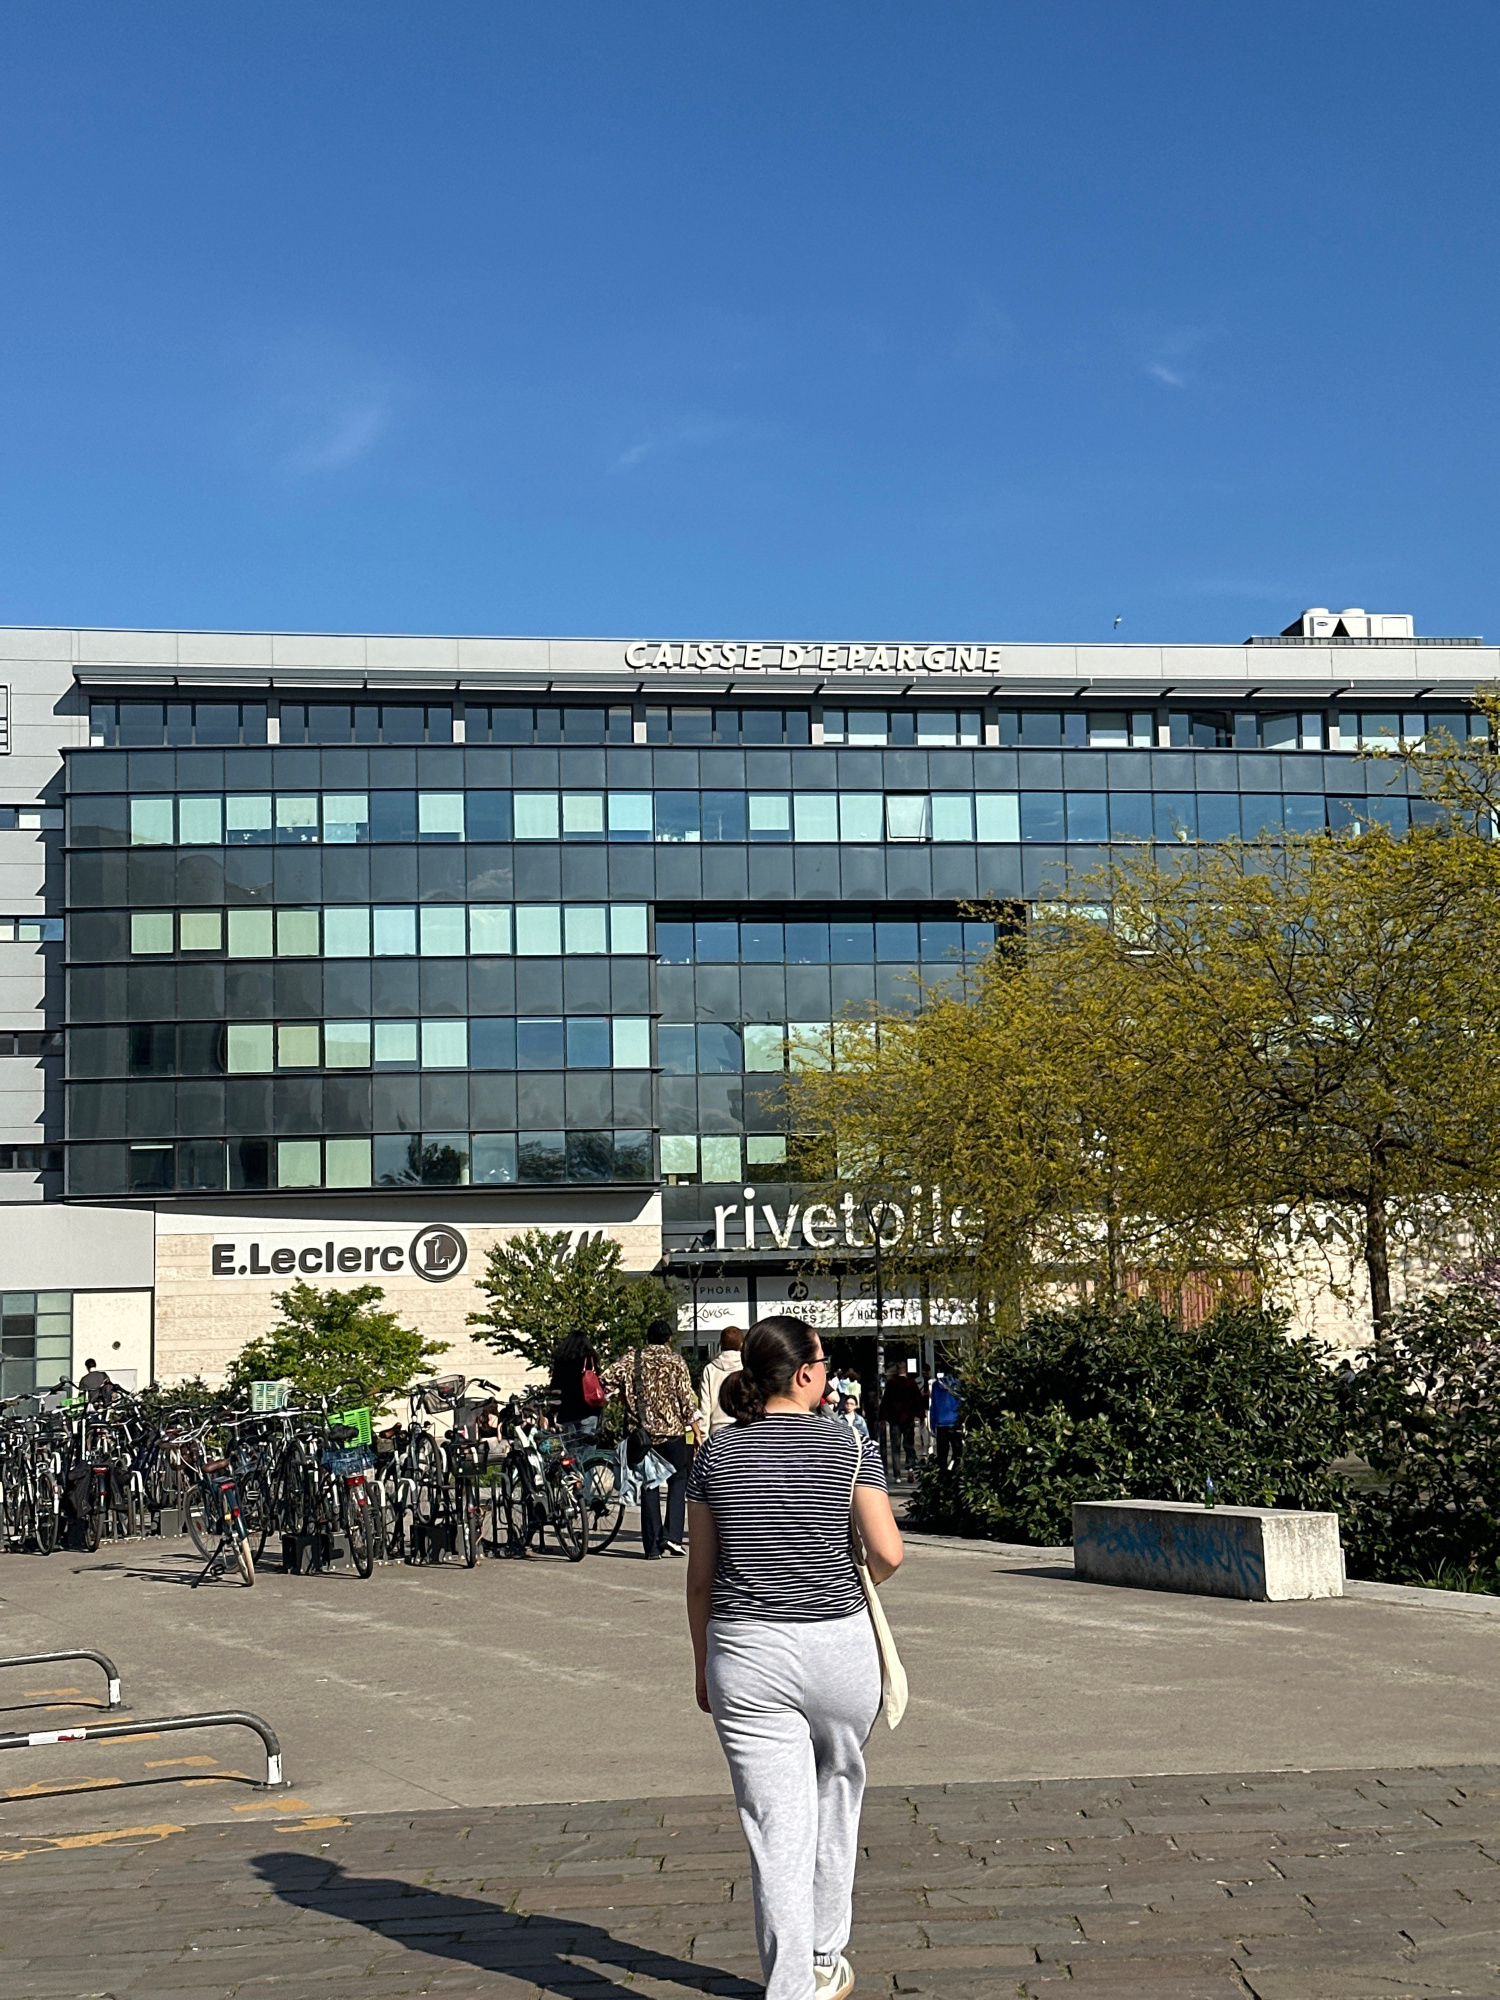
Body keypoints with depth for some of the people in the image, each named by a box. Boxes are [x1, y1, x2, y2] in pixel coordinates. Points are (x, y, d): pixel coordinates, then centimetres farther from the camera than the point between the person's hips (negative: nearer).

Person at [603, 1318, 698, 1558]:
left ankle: (652, 1545, 5)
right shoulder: (675, 1361, -3)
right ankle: (672, 1535, -6)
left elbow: (607, 1378, -7)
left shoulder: (632, 1358, 2)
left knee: (649, 1486, 7)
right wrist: (696, 1429, 0)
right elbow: (686, 1398, -6)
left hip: (643, 1431, 2)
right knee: (678, 1480, 10)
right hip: (672, 1430, -2)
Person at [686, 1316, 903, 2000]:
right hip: (840, 1646, 0)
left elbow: (701, 1575, 5)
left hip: (744, 1651, 0)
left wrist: (703, 1662, 16)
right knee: (835, 1797, 21)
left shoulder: (715, 1454, 2)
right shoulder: (849, 1445, -4)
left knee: (777, 1827, 1)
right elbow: (888, 1553, -8)